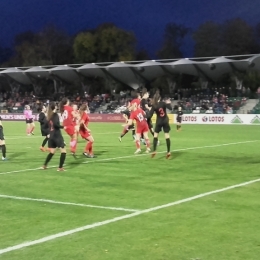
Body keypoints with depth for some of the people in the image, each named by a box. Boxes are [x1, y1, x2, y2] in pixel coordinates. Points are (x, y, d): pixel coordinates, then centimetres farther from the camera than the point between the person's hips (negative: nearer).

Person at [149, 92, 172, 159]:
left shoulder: (154, 106, -8)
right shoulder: (163, 103, -7)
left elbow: (150, 114, -10)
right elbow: (170, 108, -11)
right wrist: (168, 103, 5)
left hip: (159, 121, -1)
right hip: (165, 121, 1)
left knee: (155, 136, 9)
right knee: (167, 136, 1)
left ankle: (154, 151, 1)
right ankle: (168, 152, -2)